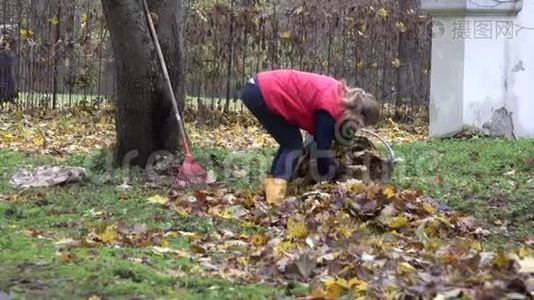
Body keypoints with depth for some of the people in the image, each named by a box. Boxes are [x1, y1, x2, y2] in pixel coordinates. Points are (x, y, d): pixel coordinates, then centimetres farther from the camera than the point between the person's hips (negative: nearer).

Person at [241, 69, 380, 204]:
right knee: (294, 145, -5)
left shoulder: (340, 94, 10)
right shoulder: (330, 108, -18)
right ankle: (275, 201, -13)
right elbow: (323, 146, -13)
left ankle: (271, 186, 15)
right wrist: (327, 180, -1)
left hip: (260, 88, 10)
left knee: (289, 142, 17)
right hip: (261, 94, -10)